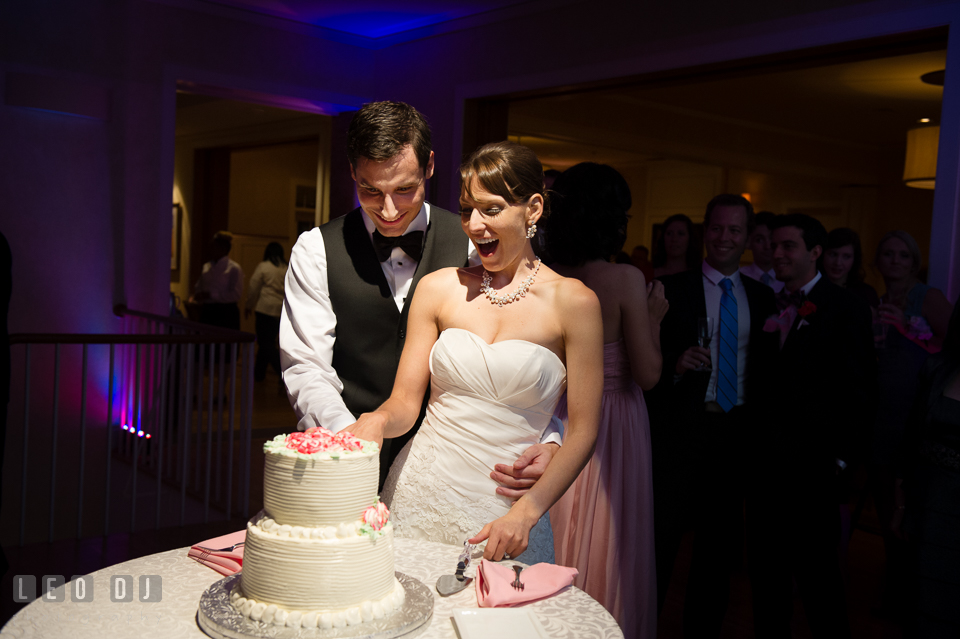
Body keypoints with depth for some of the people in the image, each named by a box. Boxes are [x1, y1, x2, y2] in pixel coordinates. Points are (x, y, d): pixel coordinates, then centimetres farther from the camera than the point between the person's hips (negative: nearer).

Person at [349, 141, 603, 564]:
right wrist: (377, 422, -18)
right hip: (419, 497, 2)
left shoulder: (573, 302, -5)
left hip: (502, 513, -2)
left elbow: (582, 431, -5)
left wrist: (526, 513, -15)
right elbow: (404, 402, 5)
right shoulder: (438, 288, 3)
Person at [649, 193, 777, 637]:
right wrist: (676, 364, -23)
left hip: (738, 430, 4)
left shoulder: (762, 297, 10)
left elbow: (765, 368, 10)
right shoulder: (673, 289, -2)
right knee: (662, 534, 3)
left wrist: (758, 426, -1)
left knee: (721, 542, 14)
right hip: (683, 430, -4)